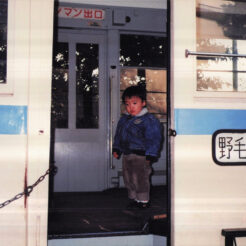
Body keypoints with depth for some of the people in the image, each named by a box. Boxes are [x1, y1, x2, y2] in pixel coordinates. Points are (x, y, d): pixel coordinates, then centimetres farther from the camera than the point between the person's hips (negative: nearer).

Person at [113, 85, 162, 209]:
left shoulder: (149, 120, -11)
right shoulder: (123, 119, 11)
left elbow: (153, 138, -12)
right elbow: (118, 135, 22)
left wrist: (150, 155, -16)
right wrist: (116, 149, 17)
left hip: (140, 155, -7)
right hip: (126, 155, 7)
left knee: (140, 178, -4)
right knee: (128, 178, 14)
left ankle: (143, 200, 10)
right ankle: (133, 199, 29)